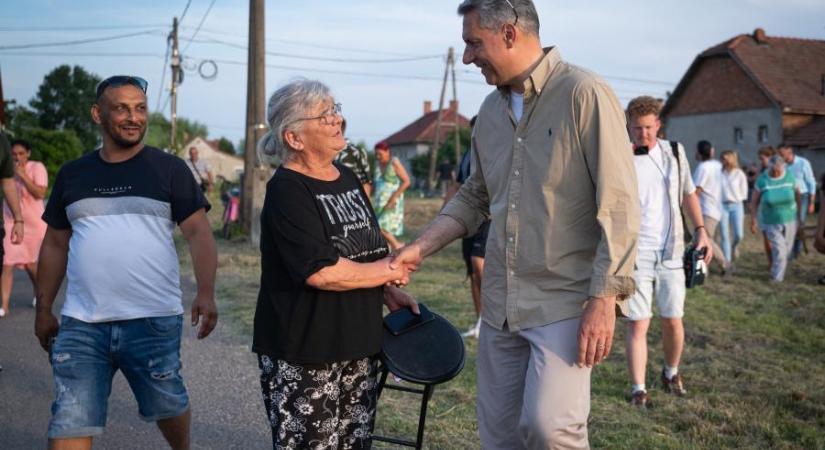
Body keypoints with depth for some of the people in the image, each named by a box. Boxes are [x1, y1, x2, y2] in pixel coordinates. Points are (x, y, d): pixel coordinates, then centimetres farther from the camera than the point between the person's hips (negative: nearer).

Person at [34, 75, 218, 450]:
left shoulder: (169, 169, 1)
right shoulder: (72, 174, 10)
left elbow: (199, 234, -4)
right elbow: (55, 244, 16)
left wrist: (205, 293, -16)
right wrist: (43, 308, 12)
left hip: (154, 320, -2)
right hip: (81, 324, 2)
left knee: (167, 405, 16)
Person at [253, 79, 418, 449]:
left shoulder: (348, 178, 11)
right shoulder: (286, 189, -15)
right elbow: (321, 272, -25)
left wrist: (388, 294, 7)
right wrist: (389, 272, -13)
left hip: (359, 346, 8)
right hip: (302, 359, -8)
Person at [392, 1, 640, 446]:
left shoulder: (584, 95, -12)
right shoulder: (490, 110, 10)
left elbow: (618, 206, -15)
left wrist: (604, 298, -18)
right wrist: (418, 249, 8)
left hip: (564, 300, -7)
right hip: (500, 302, 7)